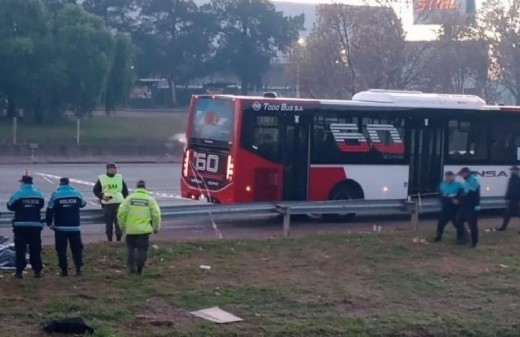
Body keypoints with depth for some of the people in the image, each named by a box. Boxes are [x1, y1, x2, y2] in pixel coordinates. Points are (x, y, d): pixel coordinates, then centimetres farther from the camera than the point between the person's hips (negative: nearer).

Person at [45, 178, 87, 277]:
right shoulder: (77, 193, 0)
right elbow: (83, 204, 20)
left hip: (60, 228, -2)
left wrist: (49, 223, 6)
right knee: (77, 249, 12)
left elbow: (49, 210, -6)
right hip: (74, 227, 2)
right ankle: (78, 269, 5)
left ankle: (64, 270, 2)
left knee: (61, 250, 5)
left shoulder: (55, 194, -6)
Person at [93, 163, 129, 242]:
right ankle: (109, 239, 11)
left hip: (119, 203, 1)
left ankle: (118, 238, 5)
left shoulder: (120, 178, 8)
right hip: (107, 204, -1)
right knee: (108, 223, 3)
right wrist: (102, 196, -12)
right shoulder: (101, 179, 0)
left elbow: (125, 190, 15)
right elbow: (95, 190, 5)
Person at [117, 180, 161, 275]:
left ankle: (131, 266, 12)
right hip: (144, 229, -1)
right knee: (142, 249, 6)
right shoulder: (150, 199, 1)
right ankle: (139, 269, -1)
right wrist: (156, 227, 9)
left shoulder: (130, 198, 2)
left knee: (131, 248, 16)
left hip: (131, 229, 1)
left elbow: (121, 213, -3)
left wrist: (122, 225, 10)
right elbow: (156, 214, -4)